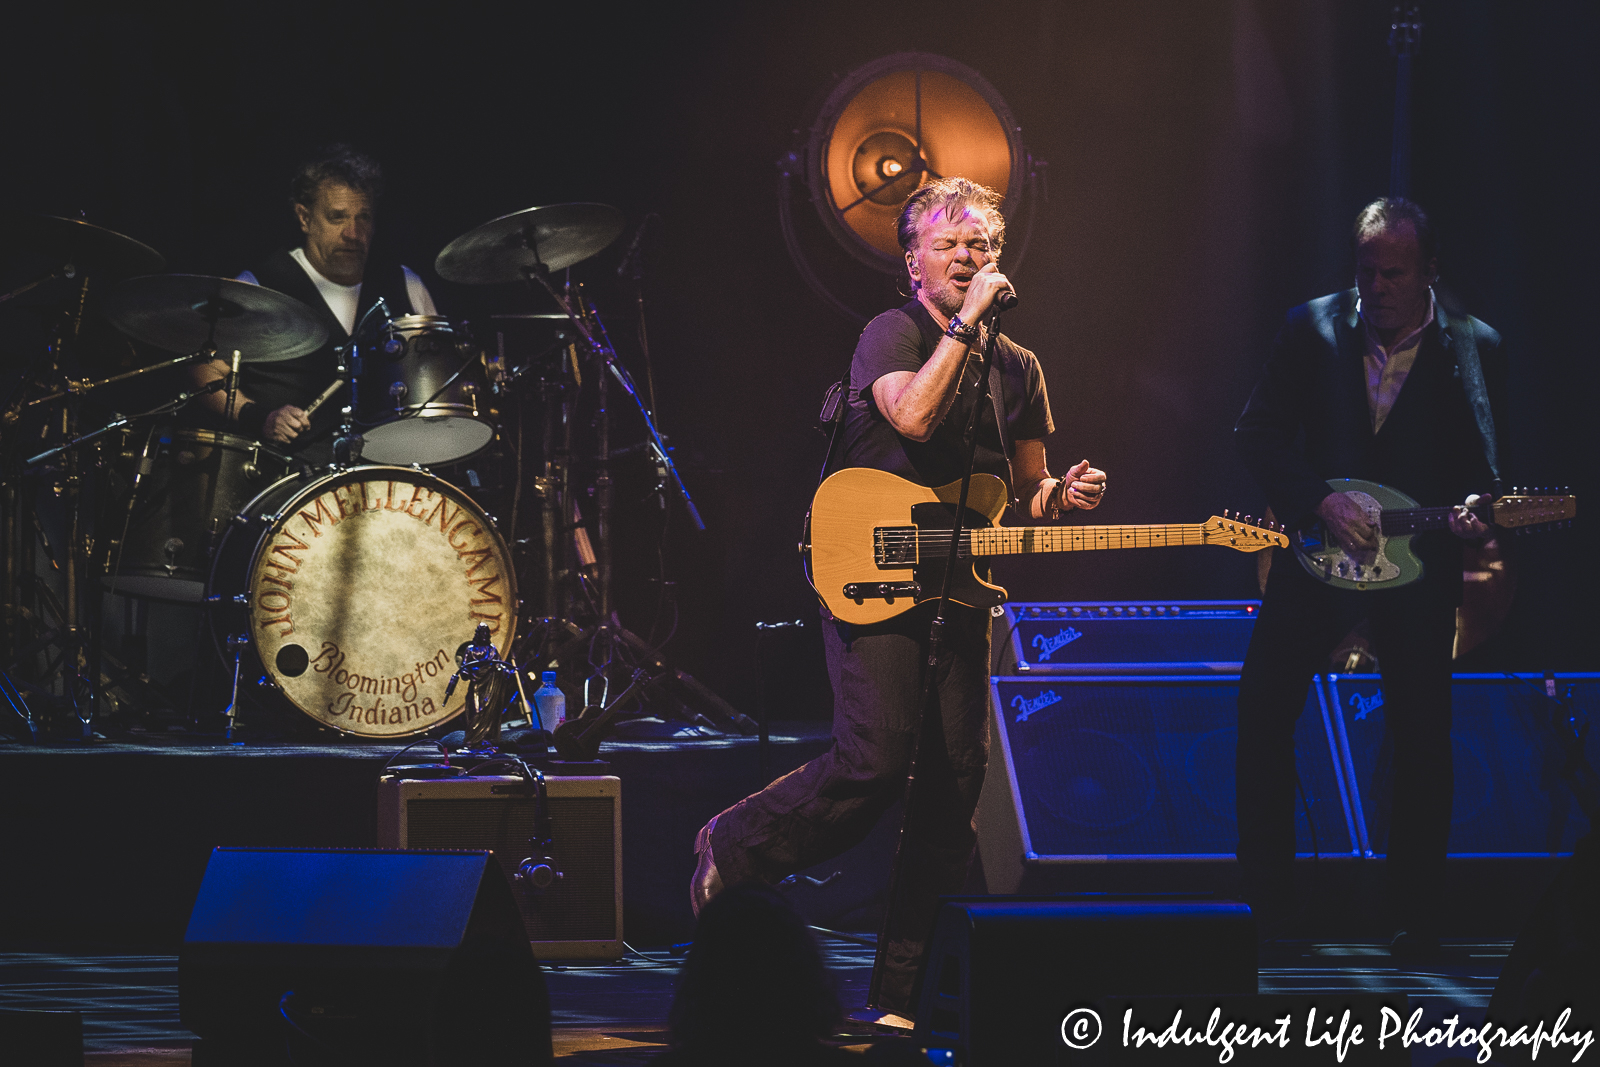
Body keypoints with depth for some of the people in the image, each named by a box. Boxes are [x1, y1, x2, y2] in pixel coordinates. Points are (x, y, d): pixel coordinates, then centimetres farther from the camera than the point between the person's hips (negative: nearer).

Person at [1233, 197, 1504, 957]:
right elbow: (1257, 435, 0)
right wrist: (1320, 502, -13)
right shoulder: (1311, 330, 0)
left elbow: (1483, 467, 0)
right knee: (1264, 705, -8)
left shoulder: (1472, 349, -2)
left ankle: (1416, 916, 7)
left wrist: (1471, 512, -22)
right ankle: (1267, 901, 5)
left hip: (1420, 560, -1)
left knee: (1421, 734, -5)